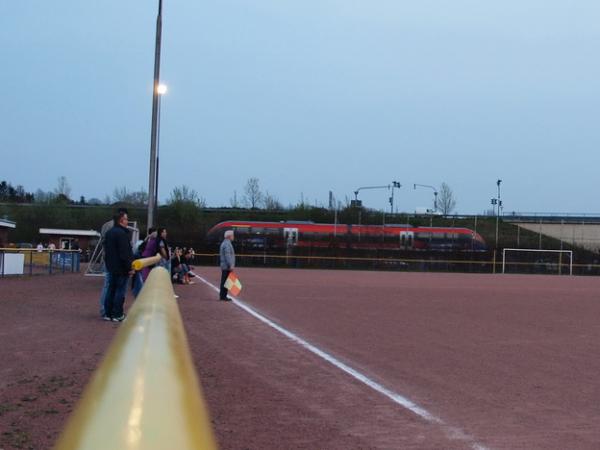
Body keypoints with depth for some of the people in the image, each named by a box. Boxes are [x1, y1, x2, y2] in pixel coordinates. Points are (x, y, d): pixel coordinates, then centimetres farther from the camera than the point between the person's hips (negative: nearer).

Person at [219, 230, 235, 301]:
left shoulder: (224, 243, 19)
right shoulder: (227, 244, -14)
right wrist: (231, 265, -24)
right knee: (225, 281, -8)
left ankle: (222, 296, 17)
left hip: (224, 266, 10)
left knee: (224, 281, 13)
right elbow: (227, 255, -22)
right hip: (227, 267, -10)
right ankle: (223, 296, -7)